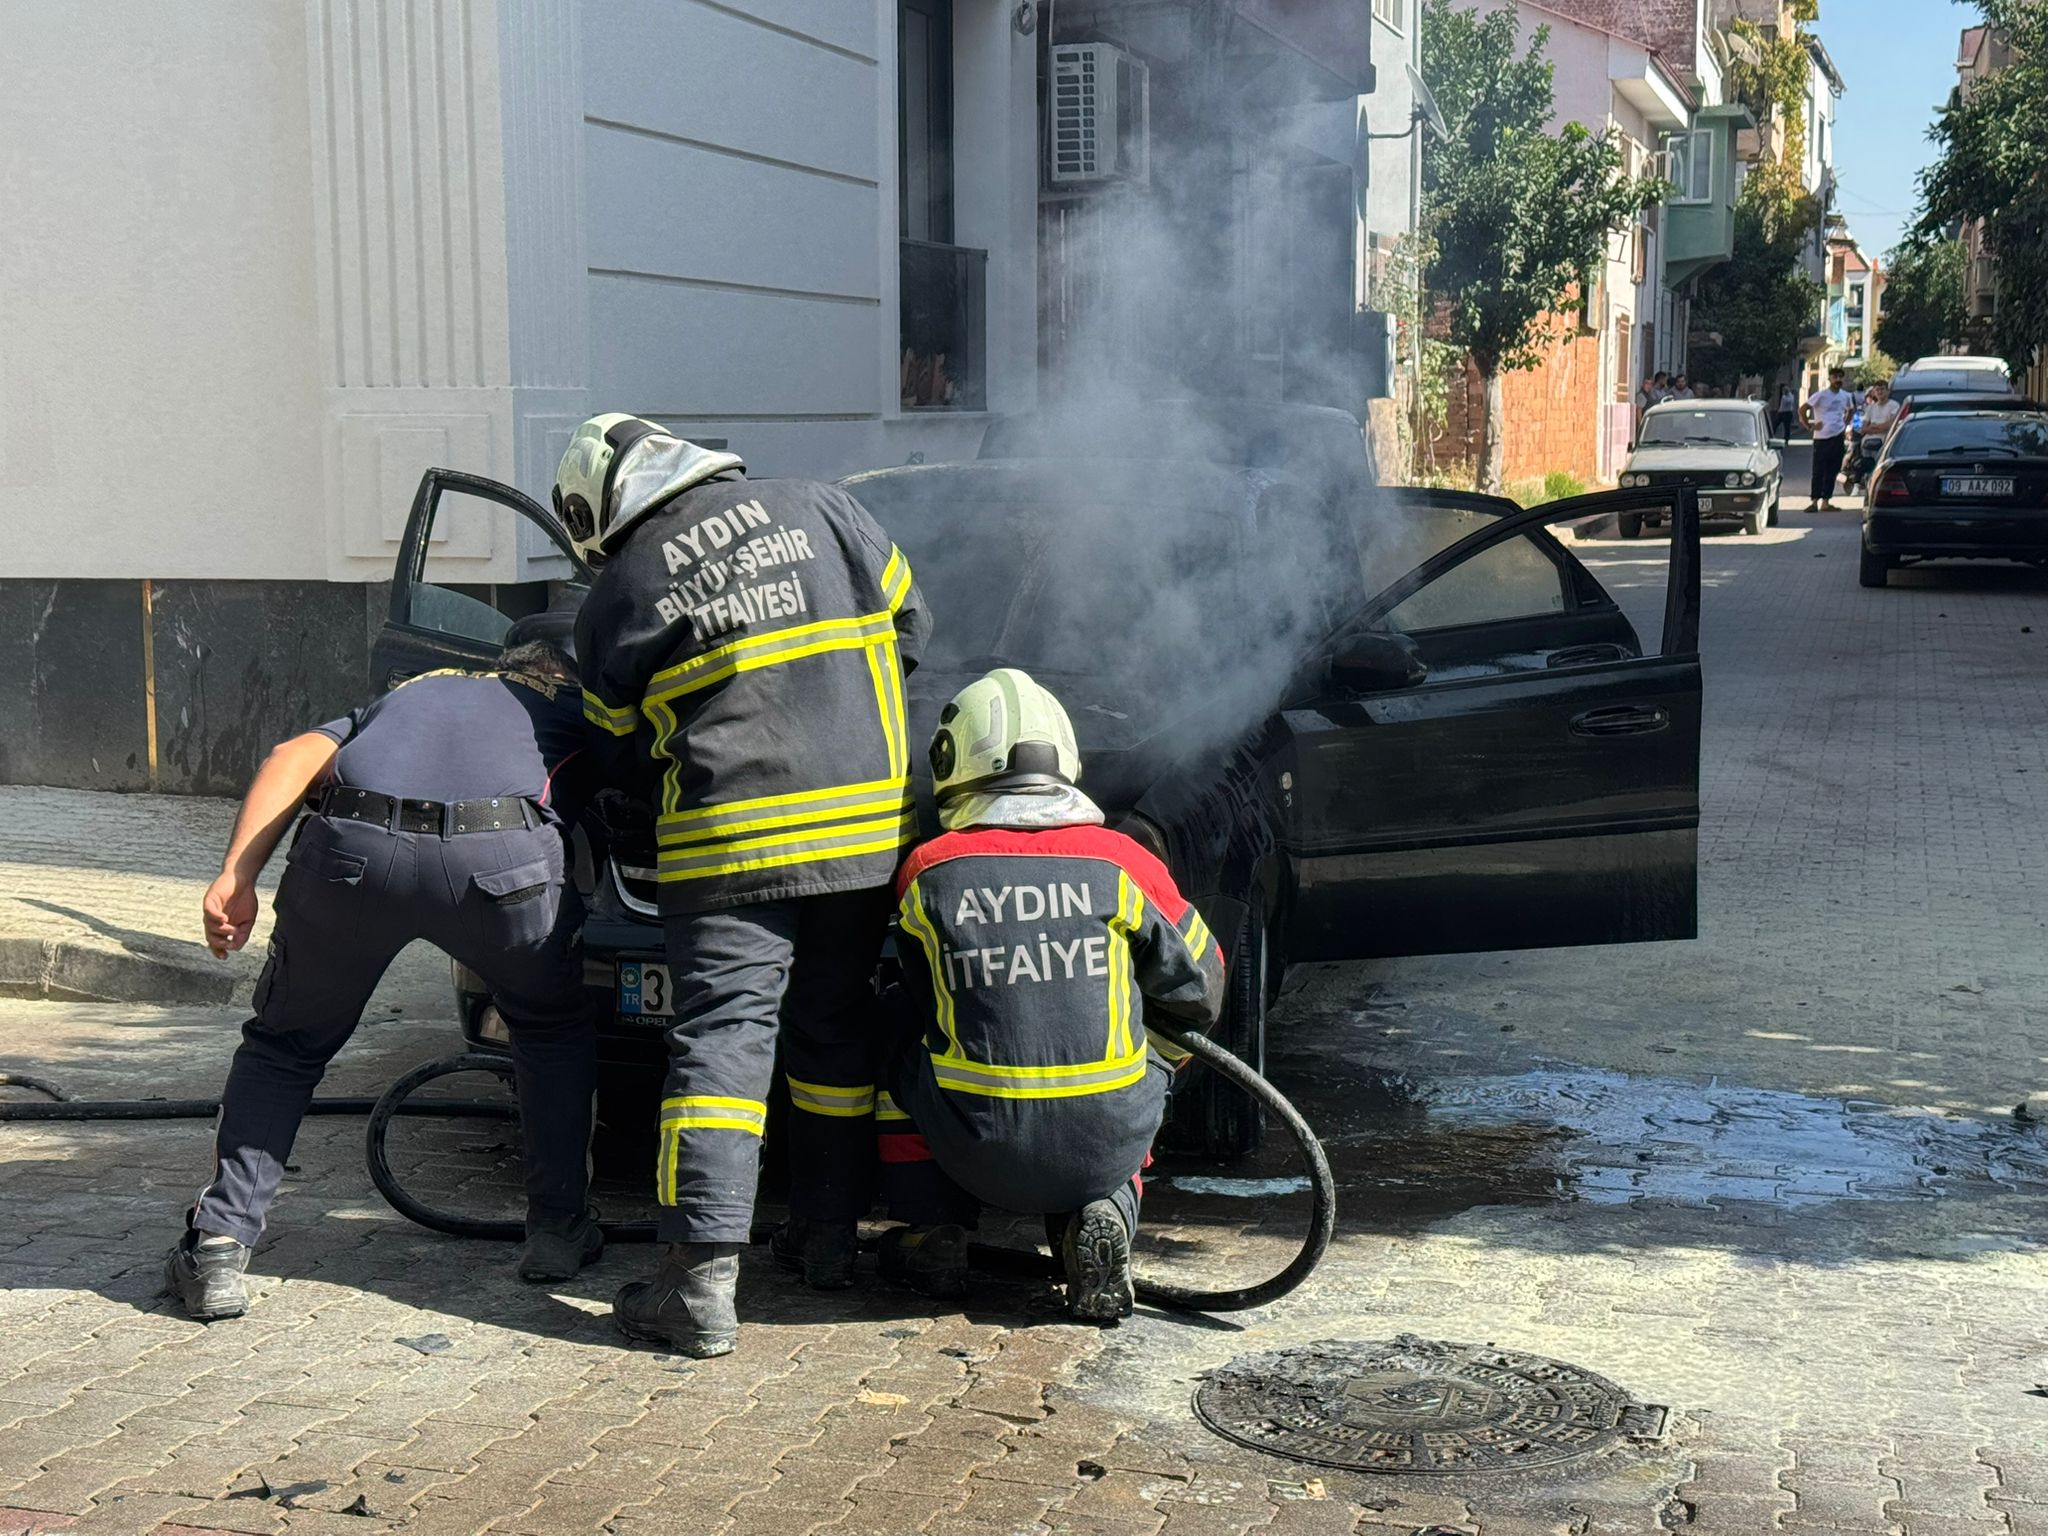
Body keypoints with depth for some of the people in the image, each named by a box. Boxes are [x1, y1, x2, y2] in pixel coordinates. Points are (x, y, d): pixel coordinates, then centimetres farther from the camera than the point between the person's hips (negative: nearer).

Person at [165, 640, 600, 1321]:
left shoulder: (414, 689, 39)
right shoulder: (579, 709, 37)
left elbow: (294, 756, 22)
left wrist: (236, 876, 12)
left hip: (352, 847, 2)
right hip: (502, 854, -1)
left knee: (285, 1046, 25)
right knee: (555, 1033, 29)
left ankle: (218, 1246, 16)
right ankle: (559, 1228, 27)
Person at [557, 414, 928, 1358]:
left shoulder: (616, 599, 2)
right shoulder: (818, 509, 7)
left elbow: (626, 759, 9)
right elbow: (908, 625, 15)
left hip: (729, 844, -3)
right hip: (868, 825, 3)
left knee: (721, 1039, -4)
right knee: (836, 1029, 16)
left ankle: (702, 1279, -11)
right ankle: (829, 1237, 25)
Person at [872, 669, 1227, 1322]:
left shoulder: (926, 870, -1)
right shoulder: (1120, 860, -1)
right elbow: (1199, 990, 10)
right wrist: (1161, 1049, 32)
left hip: (979, 1154, 0)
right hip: (1108, 1148, 0)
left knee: (902, 1059, 28)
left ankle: (931, 1236, 23)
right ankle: (1103, 1216, 10)